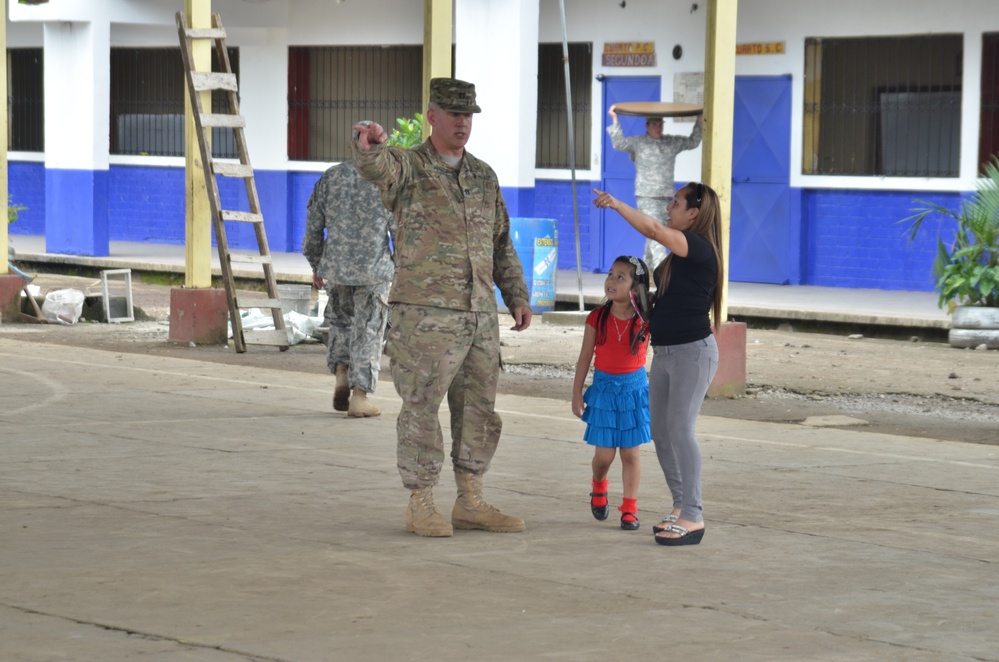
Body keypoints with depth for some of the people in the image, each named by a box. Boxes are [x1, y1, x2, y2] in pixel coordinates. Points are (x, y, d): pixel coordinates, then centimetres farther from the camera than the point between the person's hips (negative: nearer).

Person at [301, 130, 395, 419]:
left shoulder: (330, 178, 4)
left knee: (341, 320, 24)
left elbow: (313, 227, 7)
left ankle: (341, 374, 8)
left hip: (336, 267, 3)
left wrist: (316, 265, 18)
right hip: (375, 268, -3)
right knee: (368, 330, 4)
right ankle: (359, 396, 2)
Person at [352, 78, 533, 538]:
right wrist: (369, 146, -54)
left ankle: (470, 504, 18)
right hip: (425, 314, -6)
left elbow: (501, 244, 20)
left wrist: (517, 296, 11)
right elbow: (377, 168, -30)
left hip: (478, 314, 6)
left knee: (478, 412, 9)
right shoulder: (408, 168, -5)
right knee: (422, 409, -2)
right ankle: (421, 506, 7)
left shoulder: (484, 176, 14)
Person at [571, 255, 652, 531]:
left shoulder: (645, 322, -7)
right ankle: (599, 490, 33)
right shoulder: (597, 318, -5)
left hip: (634, 387, 0)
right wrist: (576, 393, 2)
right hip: (604, 387, 0)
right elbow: (585, 357, 1)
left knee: (631, 452, 4)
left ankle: (629, 508, 13)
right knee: (604, 454, 2)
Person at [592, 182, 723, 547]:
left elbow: (654, 229, -25)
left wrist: (616, 204, -19)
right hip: (665, 353, 10)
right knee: (660, 432, 10)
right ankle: (681, 506, 20)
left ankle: (693, 517, -11)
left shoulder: (700, 250, -15)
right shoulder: (680, 253, 12)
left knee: (680, 429, -12)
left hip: (693, 351, -10)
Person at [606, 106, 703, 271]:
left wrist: (699, 122, 5)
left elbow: (692, 142, 15)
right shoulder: (638, 143, 0)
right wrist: (615, 121, -18)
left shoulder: (672, 143, 12)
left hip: (666, 197, 5)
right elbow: (619, 143, -11)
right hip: (646, 197, -5)